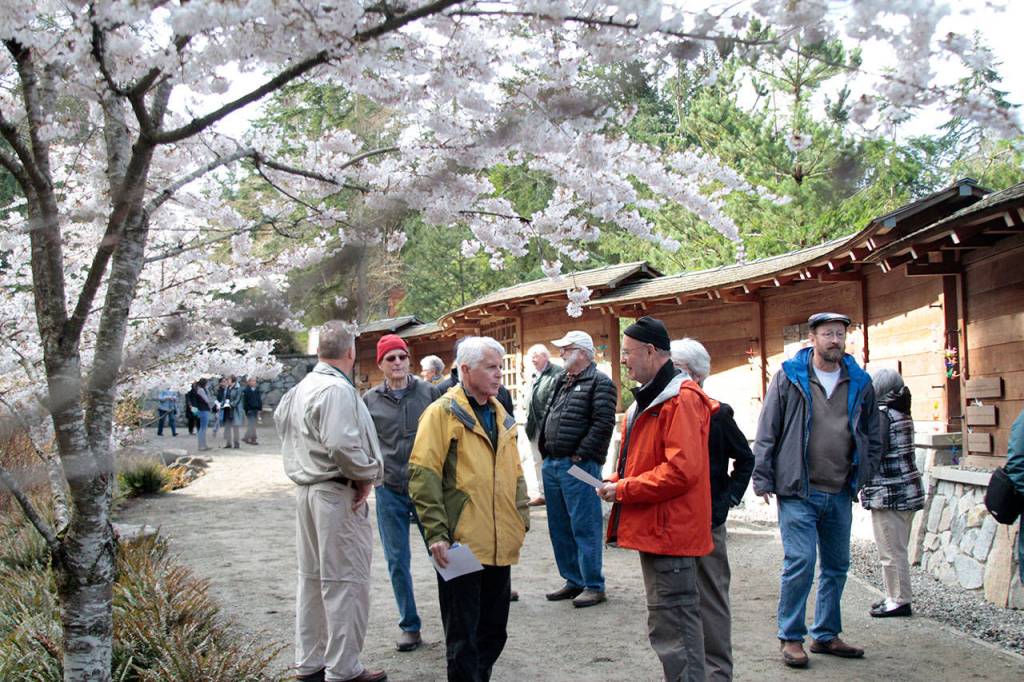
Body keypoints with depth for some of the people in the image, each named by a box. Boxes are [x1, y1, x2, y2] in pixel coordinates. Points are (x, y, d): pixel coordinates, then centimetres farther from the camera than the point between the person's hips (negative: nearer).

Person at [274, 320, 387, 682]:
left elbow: (281, 419, 21)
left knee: (311, 578, 17)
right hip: (338, 495, -10)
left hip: (307, 490, 10)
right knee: (346, 583, -1)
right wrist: (368, 474, -12)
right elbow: (342, 446, -27)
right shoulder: (338, 390, -18)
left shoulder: (298, 390, 12)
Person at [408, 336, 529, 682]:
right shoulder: (443, 412, -8)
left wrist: (521, 520, 12)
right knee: (463, 638, 2)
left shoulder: (500, 414, 14)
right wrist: (436, 533, -18)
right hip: (460, 547, -7)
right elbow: (423, 476, -14)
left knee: (494, 630, 15)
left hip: (500, 547, 7)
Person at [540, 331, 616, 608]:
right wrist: (545, 449, 12)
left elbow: (603, 423, -17)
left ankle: (593, 585, 3)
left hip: (578, 466, -9)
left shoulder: (599, 382, -7)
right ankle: (573, 580, 25)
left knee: (584, 526, -5)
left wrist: (581, 454, -16)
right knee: (559, 527, 14)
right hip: (552, 464, 9)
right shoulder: (560, 382, 19)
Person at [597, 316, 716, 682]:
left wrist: (623, 489, -17)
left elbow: (681, 470, -25)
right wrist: (617, 481, 6)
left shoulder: (682, 399, -17)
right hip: (654, 528, 11)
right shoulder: (650, 398, 16)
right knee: (673, 623, 18)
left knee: (670, 628, -6)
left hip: (669, 531, -11)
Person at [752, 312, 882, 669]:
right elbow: (767, 432, -2)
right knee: (800, 563, -7)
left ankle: (826, 635, 26)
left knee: (837, 566, 12)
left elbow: (872, 437, 19)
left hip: (840, 493, 5)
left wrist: (862, 476, 10)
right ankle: (791, 637, 7)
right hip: (798, 492, -5)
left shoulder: (859, 382, 8)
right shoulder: (789, 377, -3)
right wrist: (763, 479, -6)